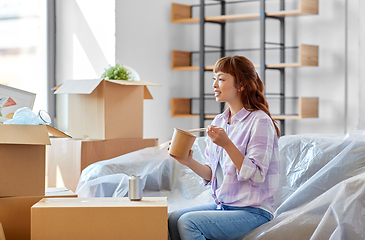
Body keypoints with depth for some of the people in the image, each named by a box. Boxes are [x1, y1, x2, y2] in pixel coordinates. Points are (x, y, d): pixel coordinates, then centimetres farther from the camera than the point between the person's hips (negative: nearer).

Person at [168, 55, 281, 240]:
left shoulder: (259, 121, -12)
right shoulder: (219, 122, 12)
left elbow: (256, 176, -19)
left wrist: (227, 144, -26)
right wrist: (190, 162, -5)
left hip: (253, 211, -7)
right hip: (222, 204, 7)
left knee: (188, 222, -24)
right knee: (173, 218, -15)